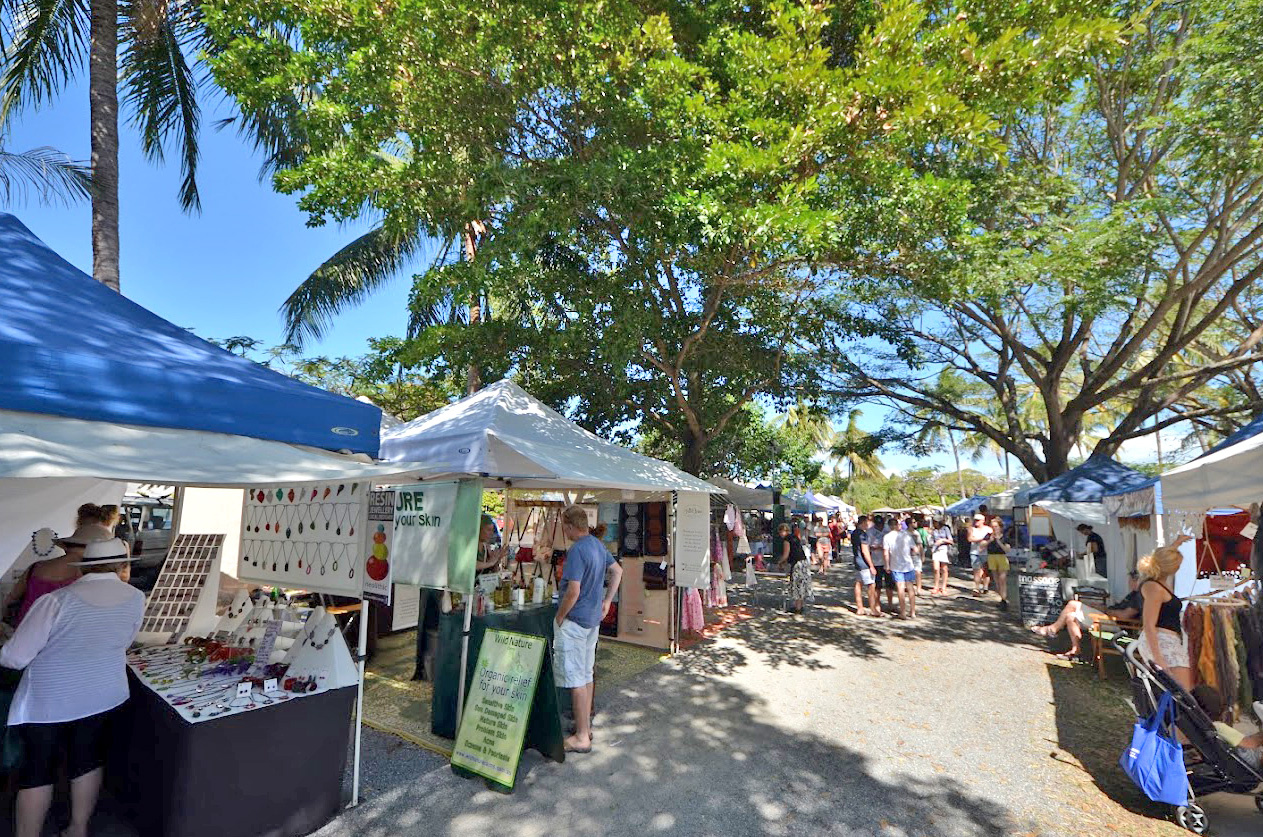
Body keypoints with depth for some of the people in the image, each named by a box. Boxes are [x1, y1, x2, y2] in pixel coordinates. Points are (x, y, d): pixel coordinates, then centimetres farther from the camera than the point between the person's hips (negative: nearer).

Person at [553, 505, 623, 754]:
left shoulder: (577, 550, -22)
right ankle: (585, 726, 31)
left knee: (576, 679, 1)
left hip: (574, 620, -9)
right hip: (594, 618, 9)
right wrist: (606, 601, 17)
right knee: (586, 674, 19)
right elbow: (617, 571, 17)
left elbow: (573, 591, -25)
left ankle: (581, 738, 10)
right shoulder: (597, 544, 6)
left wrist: (559, 617, -11)